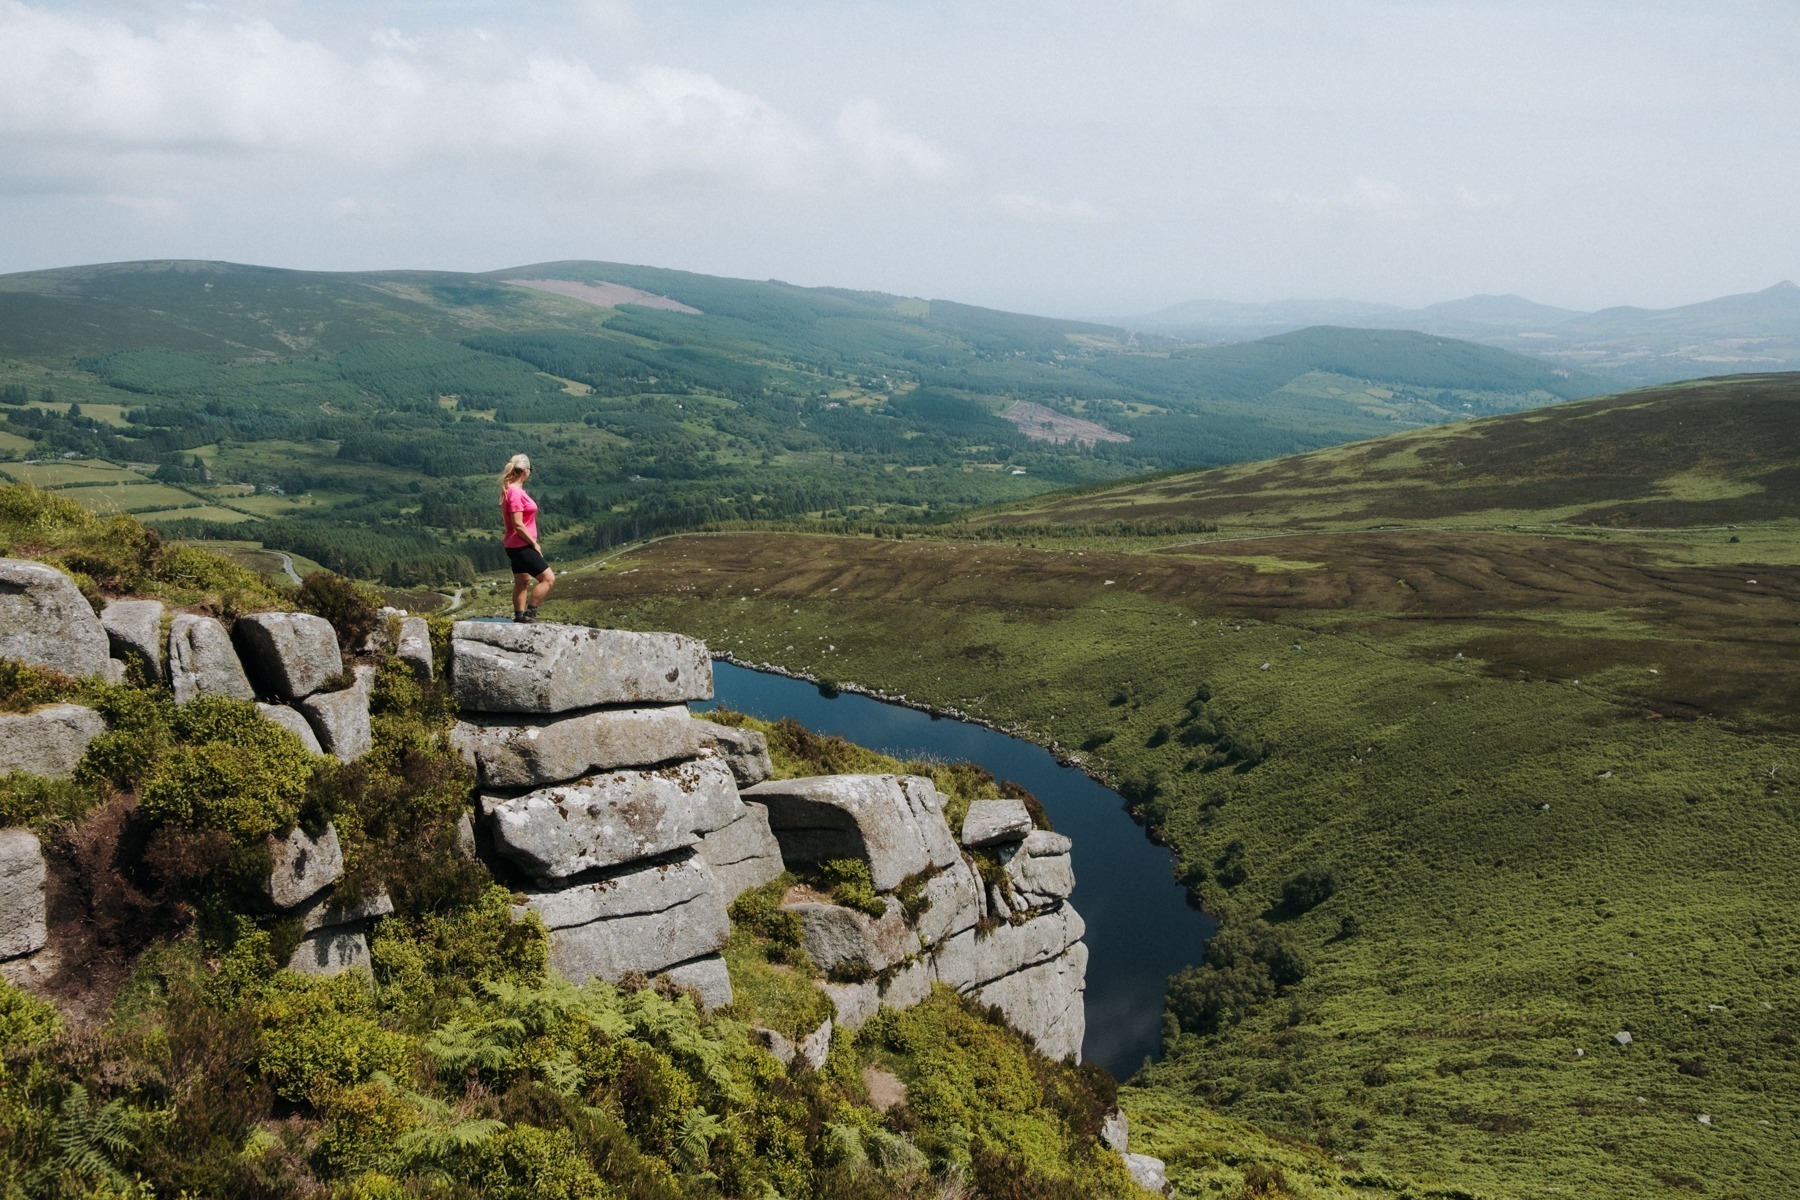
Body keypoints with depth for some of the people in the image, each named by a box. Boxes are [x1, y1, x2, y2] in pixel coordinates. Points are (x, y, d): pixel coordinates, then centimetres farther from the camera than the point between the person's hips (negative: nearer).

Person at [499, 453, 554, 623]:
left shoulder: (511, 490, 11)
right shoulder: (516, 493, -20)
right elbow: (518, 525, -23)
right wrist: (534, 544, -14)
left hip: (518, 546, 11)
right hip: (521, 545, -11)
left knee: (522, 583, 16)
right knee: (548, 578, -10)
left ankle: (519, 617, 22)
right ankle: (529, 614, -8)